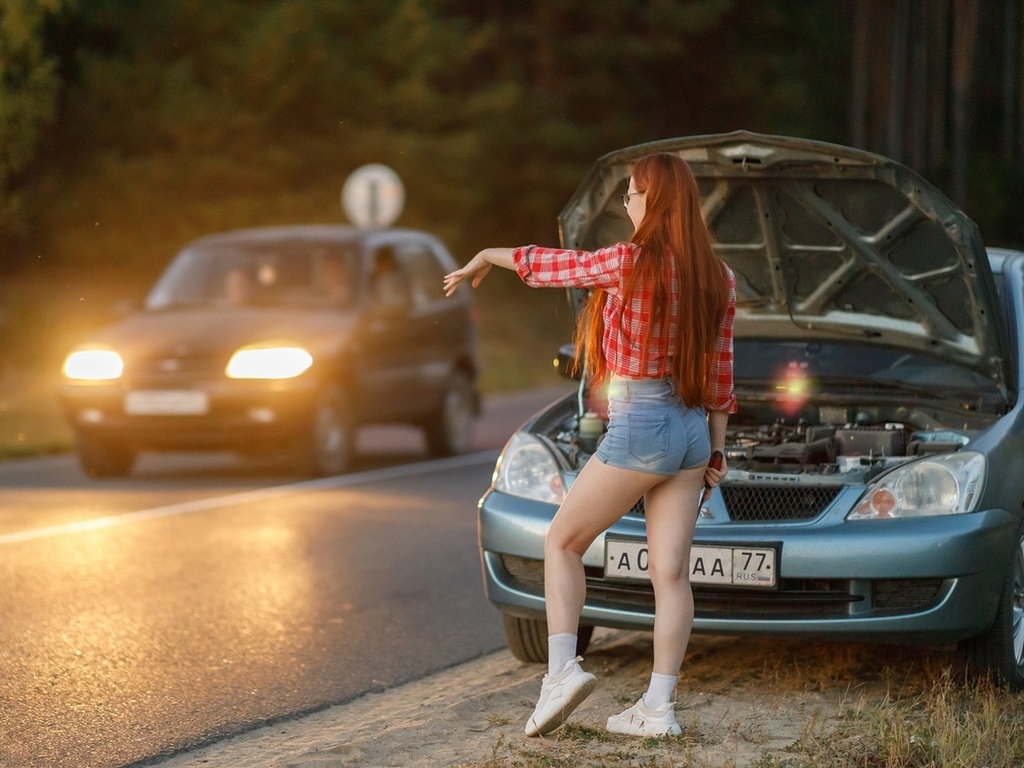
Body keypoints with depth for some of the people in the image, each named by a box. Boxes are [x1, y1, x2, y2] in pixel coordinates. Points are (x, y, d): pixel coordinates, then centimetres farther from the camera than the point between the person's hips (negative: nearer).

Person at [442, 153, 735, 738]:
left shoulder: (630, 263, -14)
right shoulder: (718, 278, 5)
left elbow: (552, 266, 1)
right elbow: (720, 374, 10)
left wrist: (489, 257, 19)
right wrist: (716, 449, 17)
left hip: (638, 429, -6)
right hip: (692, 431, 6)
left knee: (563, 541, 10)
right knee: (670, 570, 5)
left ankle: (562, 668, -2)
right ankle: (660, 706, 4)